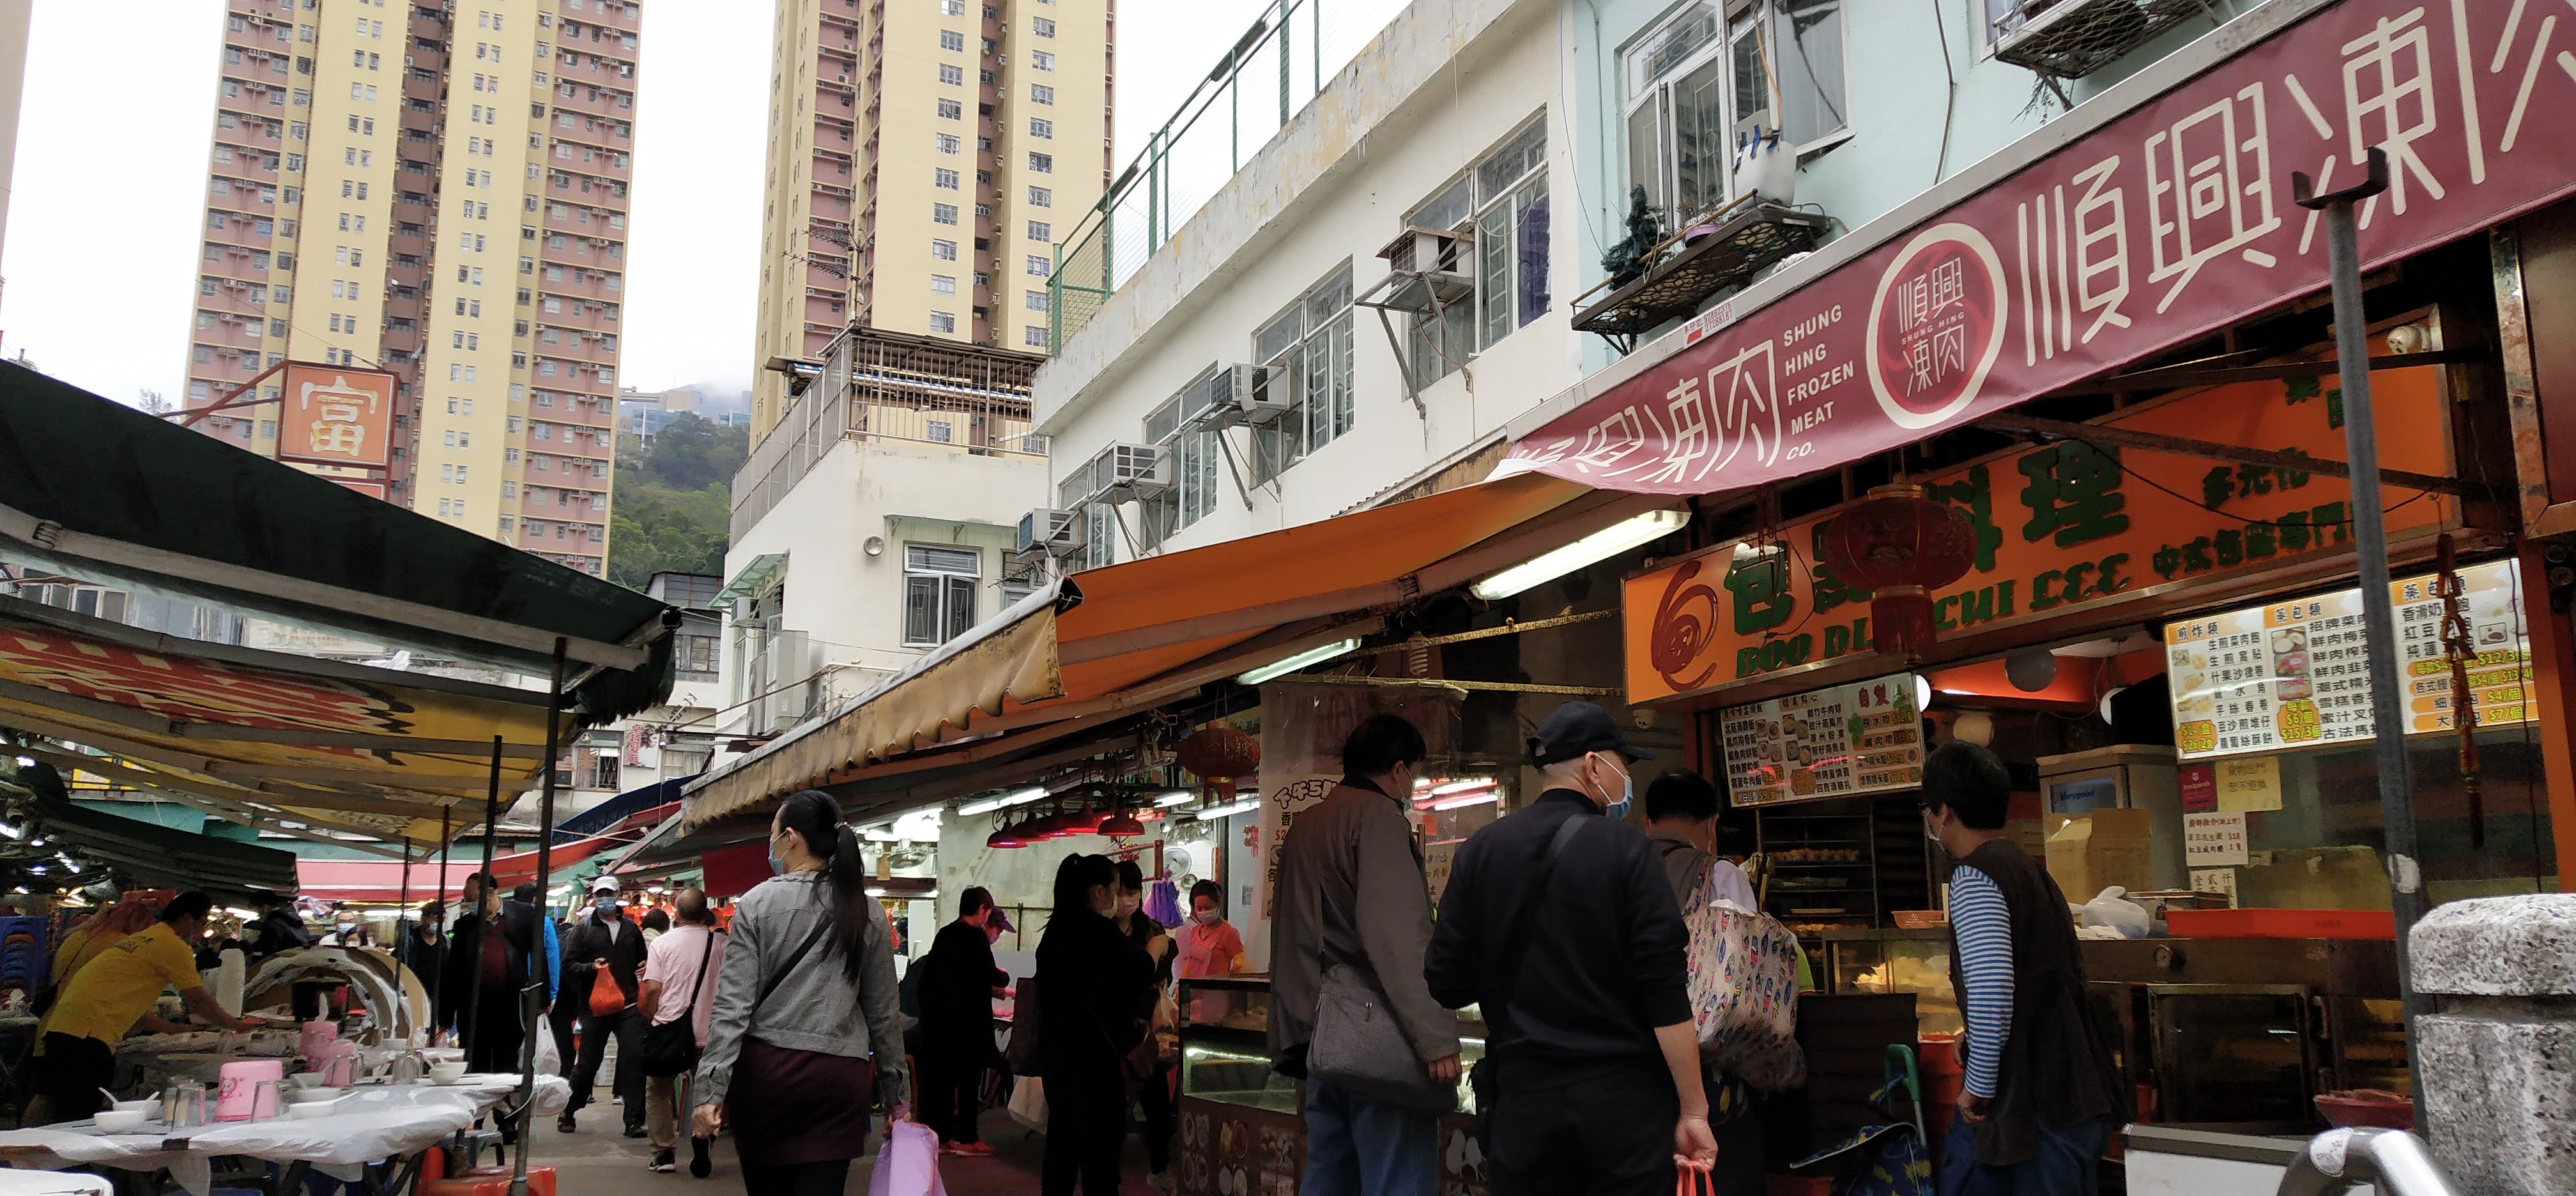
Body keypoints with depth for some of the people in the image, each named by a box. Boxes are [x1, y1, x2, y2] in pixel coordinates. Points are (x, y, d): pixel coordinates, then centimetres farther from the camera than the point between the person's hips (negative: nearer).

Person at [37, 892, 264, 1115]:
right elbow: (199, 1001, -1)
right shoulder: (173, 945, -5)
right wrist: (236, 1024, 13)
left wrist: (169, 1029, 30)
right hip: (87, 1035, -10)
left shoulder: (142, 939, 25)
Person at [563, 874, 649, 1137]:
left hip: (628, 1006, 2)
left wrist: (645, 968, 3)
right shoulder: (584, 927, 5)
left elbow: (642, 959, 25)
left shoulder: (630, 928, 14)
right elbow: (568, 963, 1)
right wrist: (591, 967, -16)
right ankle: (568, 1112, 28)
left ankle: (634, 1121, -3)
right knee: (588, 1063, 6)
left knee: (634, 1061, -6)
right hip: (595, 1005, -2)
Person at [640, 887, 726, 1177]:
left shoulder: (662, 943, -5)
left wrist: (649, 1014, 8)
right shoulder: (722, 944, -2)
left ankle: (664, 1152, 11)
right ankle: (701, 1153, 6)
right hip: (708, 1033, 1)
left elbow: (651, 990, -10)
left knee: (658, 1091, 16)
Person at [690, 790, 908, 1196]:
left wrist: (709, 1088, -7)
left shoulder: (757, 904, -2)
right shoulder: (869, 914, 3)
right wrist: (896, 1093, 15)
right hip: (838, 1078, 1)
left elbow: (733, 1005, -7)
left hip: (766, 1070, -1)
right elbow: (882, 1012, 7)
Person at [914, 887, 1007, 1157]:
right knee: (968, 1077, 1)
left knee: (938, 1075, 9)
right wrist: (1004, 977, 8)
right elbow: (990, 975, -15)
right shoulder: (976, 937, -14)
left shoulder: (943, 934, 8)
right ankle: (966, 1139, 5)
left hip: (937, 1018, 7)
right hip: (968, 1019, -7)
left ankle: (939, 1135, 14)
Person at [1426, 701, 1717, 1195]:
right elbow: (1666, 992, -12)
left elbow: (1447, 985, 2)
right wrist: (1694, 1110, -8)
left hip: (1522, 1097, 3)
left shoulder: (1479, 851, 2)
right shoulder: (1626, 849, -7)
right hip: (1624, 1098, -3)